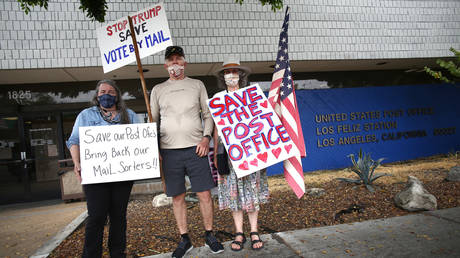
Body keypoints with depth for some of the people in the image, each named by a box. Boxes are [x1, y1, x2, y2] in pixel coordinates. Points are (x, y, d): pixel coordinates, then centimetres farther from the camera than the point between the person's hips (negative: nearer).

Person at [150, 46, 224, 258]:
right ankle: (184, 239, 20)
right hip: (169, 151, 1)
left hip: (195, 148, -1)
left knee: (204, 194, 0)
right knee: (177, 197, 6)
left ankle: (209, 235, 18)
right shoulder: (158, 90, 12)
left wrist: (206, 137, -5)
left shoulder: (197, 85, 11)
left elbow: (208, 115, 10)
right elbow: (153, 122, 13)